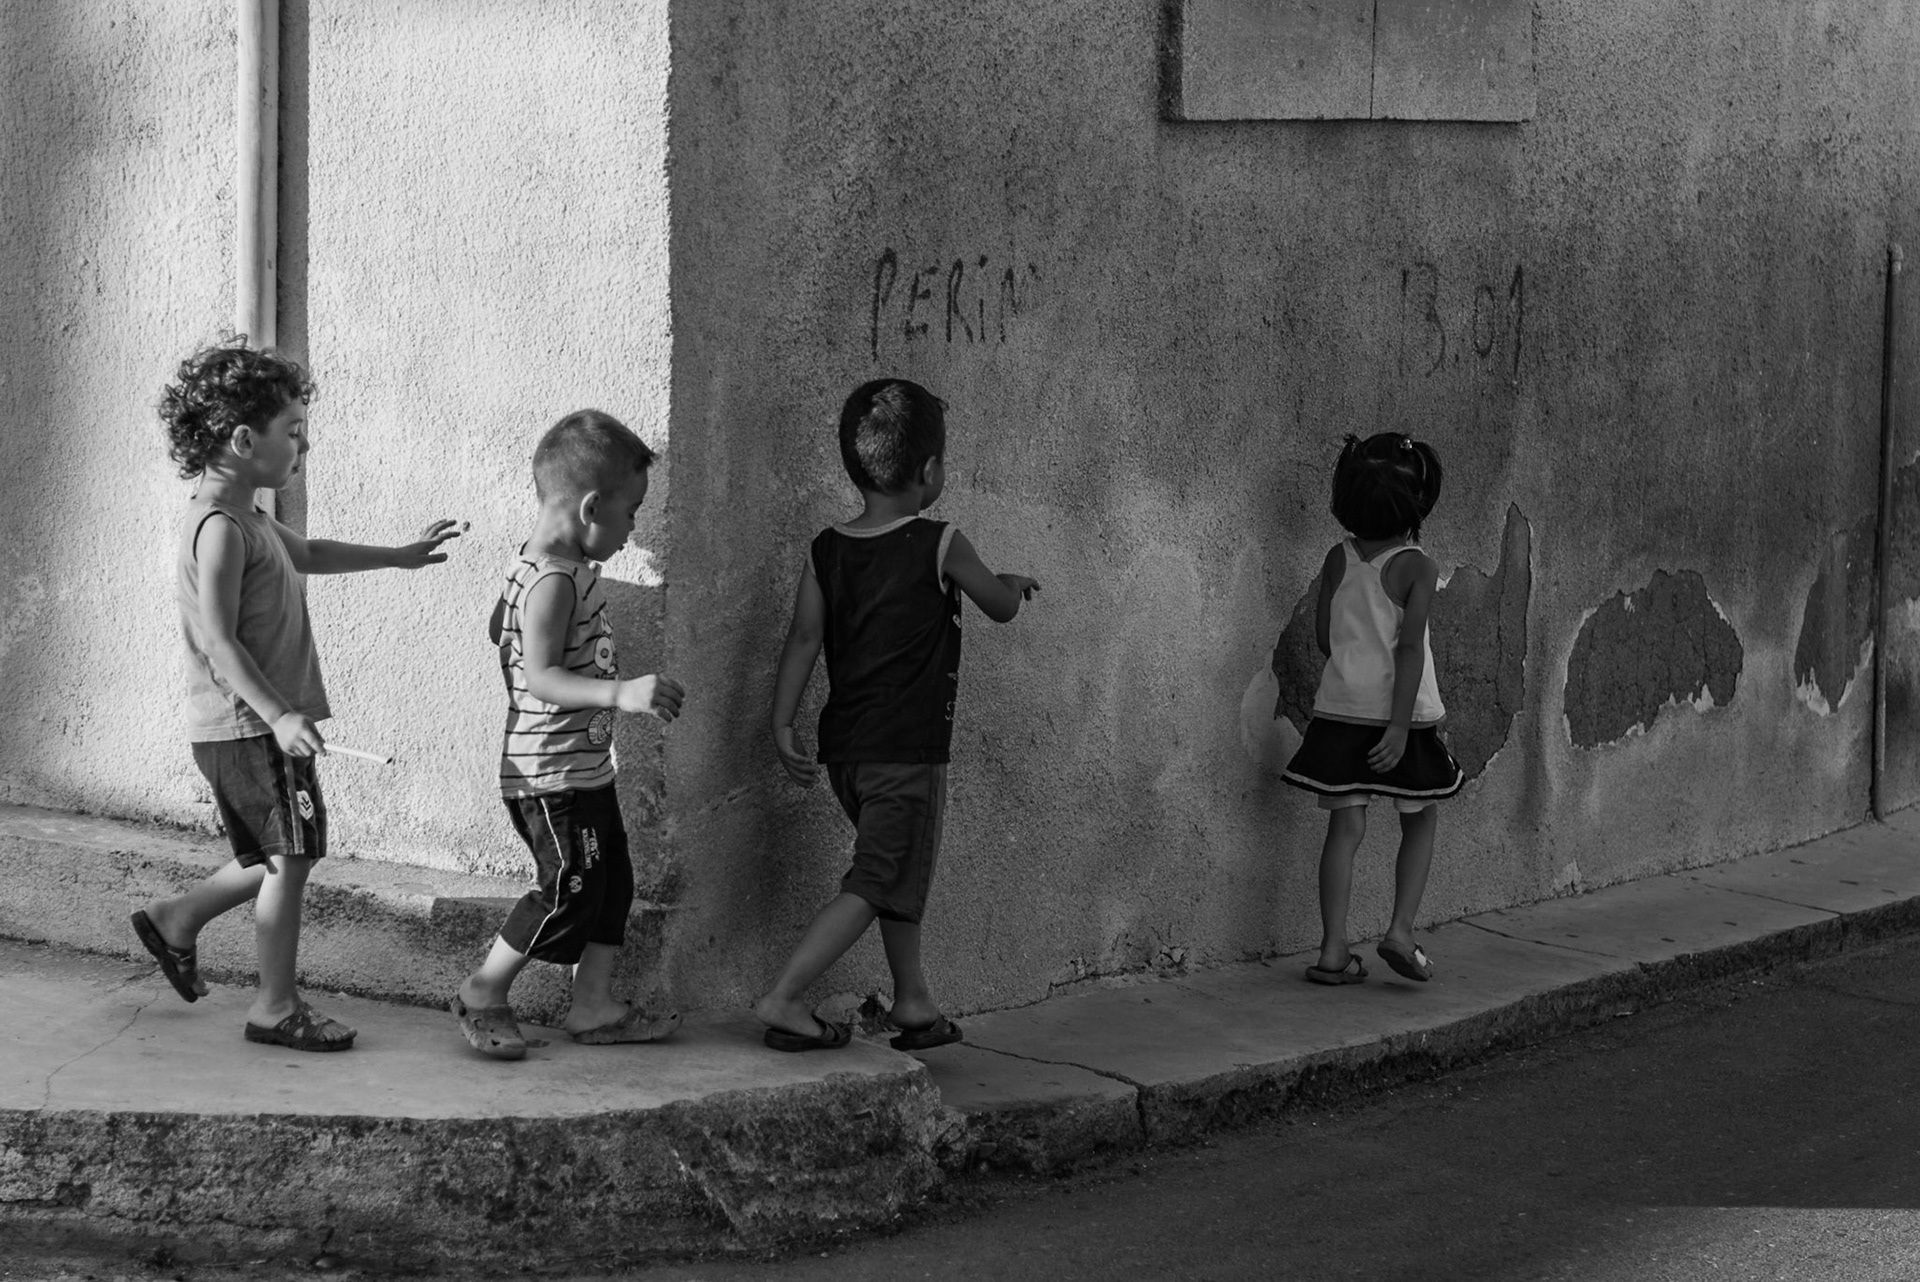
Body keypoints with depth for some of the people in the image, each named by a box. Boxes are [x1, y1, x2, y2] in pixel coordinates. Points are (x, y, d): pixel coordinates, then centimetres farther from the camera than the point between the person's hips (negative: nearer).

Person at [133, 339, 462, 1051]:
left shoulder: (246, 518, 14)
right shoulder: (220, 527, -19)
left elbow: (309, 554, 33)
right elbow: (217, 639, -24)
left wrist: (400, 556, 38)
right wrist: (277, 714, -31)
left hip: (250, 725, 10)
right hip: (249, 726, -10)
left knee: (284, 858, 18)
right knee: (290, 857, -2)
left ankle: (175, 919, 29)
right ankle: (276, 1006, 6)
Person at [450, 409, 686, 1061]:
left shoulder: (557, 566, 9)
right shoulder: (552, 582, -23)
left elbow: (502, 630, 25)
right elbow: (542, 675, -31)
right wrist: (620, 692, -41)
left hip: (586, 767, 11)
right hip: (551, 774, -11)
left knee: (611, 881, 12)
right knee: (569, 891, -6)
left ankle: (594, 1005, 19)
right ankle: (483, 993, 8)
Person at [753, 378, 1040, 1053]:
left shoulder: (825, 551, 3)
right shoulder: (941, 546, -9)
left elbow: (804, 636, -2)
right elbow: (1000, 607, 4)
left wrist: (782, 725, -2)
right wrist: (1013, 584, 26)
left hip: (844, 746, 7)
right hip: (910, 749, -6)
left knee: (899, 871, 21)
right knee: (878, 883, -4)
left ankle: (913, 1002, 30)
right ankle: (782, 999, -13)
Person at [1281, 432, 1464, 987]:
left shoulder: (1338, 560, 2)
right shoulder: (1417, 568, -11)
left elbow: (1324, 637, 6)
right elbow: (1409, 646, -16)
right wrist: (1400, 725, -18)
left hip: (1340, 708, 4)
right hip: (1403, 712, -3)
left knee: (1345, 827, 4)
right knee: (1420, 822, 14)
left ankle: (1333, 950, 1)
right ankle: (1401, 931, 2)